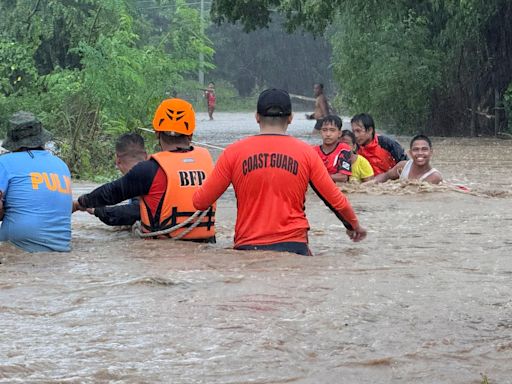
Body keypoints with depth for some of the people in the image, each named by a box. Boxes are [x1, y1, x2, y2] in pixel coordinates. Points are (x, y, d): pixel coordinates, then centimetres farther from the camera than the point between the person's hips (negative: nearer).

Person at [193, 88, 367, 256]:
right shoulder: (306, 152, 4)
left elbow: (200, 202, 5)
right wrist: (354, 225, 28)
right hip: (293, 244, 0)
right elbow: (336, 200, 9)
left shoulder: (233, 152, 2)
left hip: (247, 248, 0)